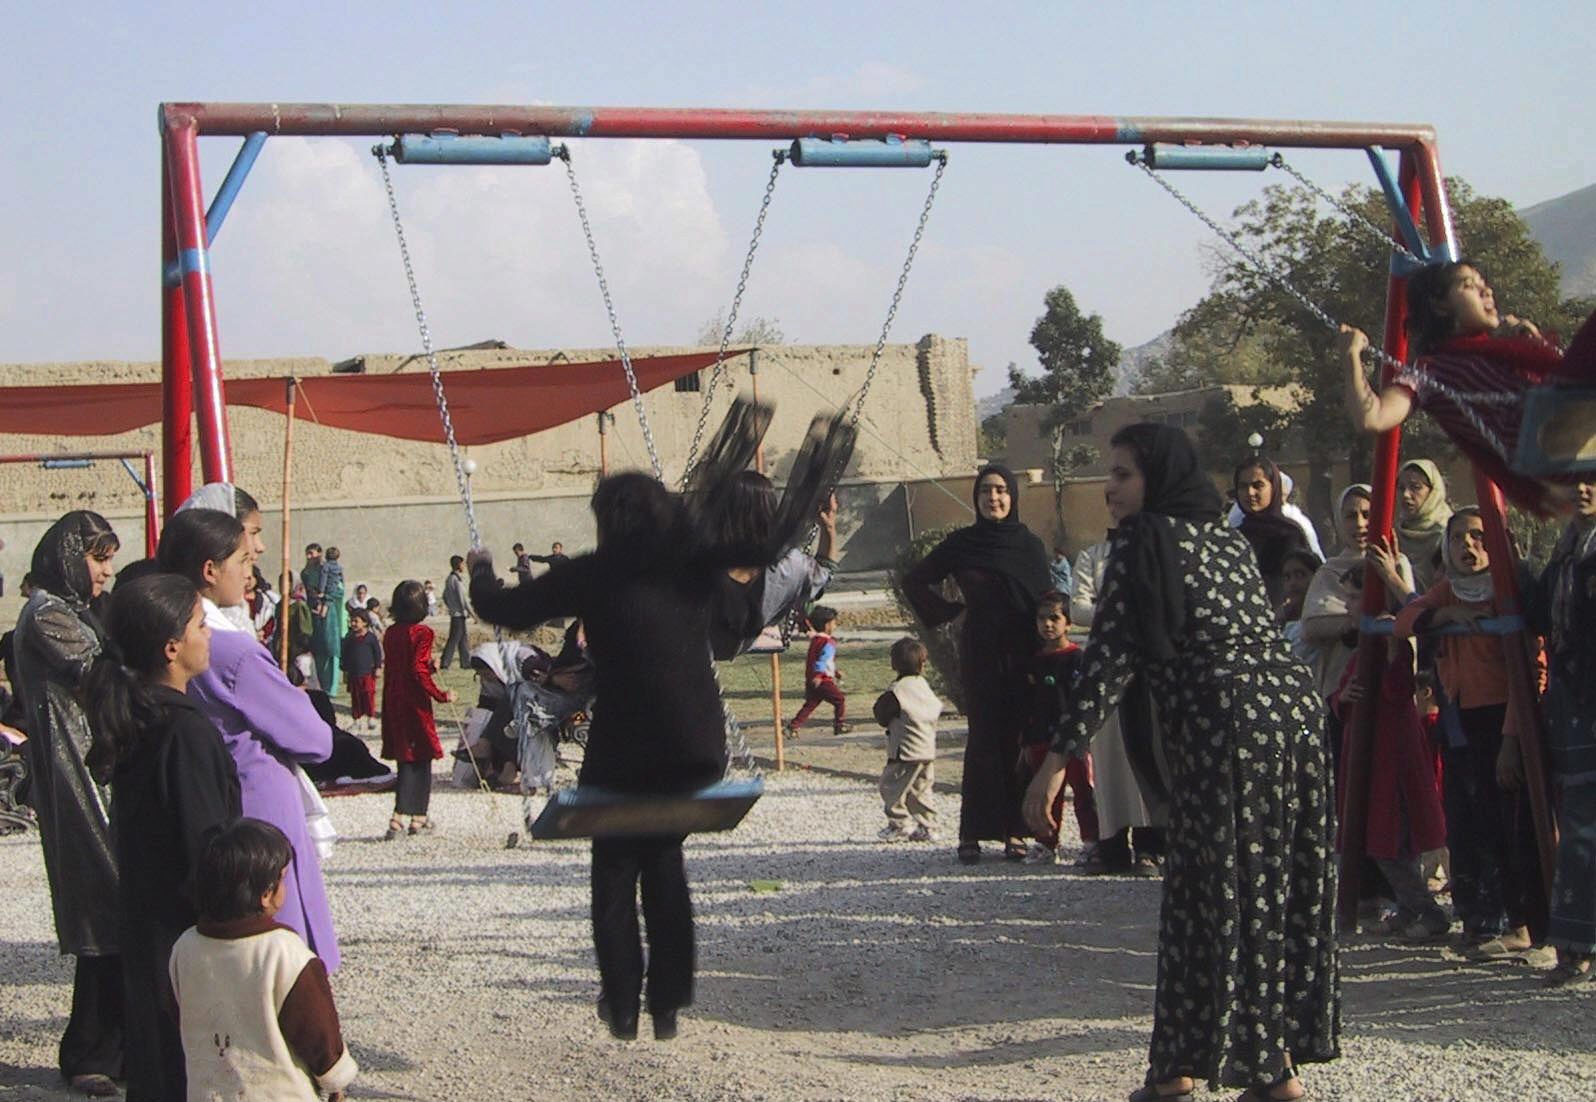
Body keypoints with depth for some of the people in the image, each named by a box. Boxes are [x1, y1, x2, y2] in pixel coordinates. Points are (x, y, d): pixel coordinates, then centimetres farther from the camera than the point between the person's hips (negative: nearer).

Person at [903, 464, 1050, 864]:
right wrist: (949, 609, 4)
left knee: (1017, 740, 1)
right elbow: (914, 581, 13)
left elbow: (1045, 605, 6)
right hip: (980, 654, -1)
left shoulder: (1030, 545, 7)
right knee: (984, 739, -4)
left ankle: (1013, 830, 6)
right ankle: (972, 834, -2)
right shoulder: (961, 543, 4)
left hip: (1021, 654, 1)